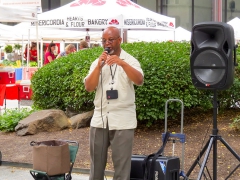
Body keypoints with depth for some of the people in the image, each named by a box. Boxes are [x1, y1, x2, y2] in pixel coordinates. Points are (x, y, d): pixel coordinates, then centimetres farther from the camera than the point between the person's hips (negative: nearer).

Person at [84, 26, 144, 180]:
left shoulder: (130, 60, 1)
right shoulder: (97, 62, 10)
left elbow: (139, 80, -18)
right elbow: (88, 87, -2)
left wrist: (122, 63, -32)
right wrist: (99, 66, -14)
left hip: (123, 120, -3)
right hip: (99, 118, 4)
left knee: (122, 163, -1)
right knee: (97, 162, 10)